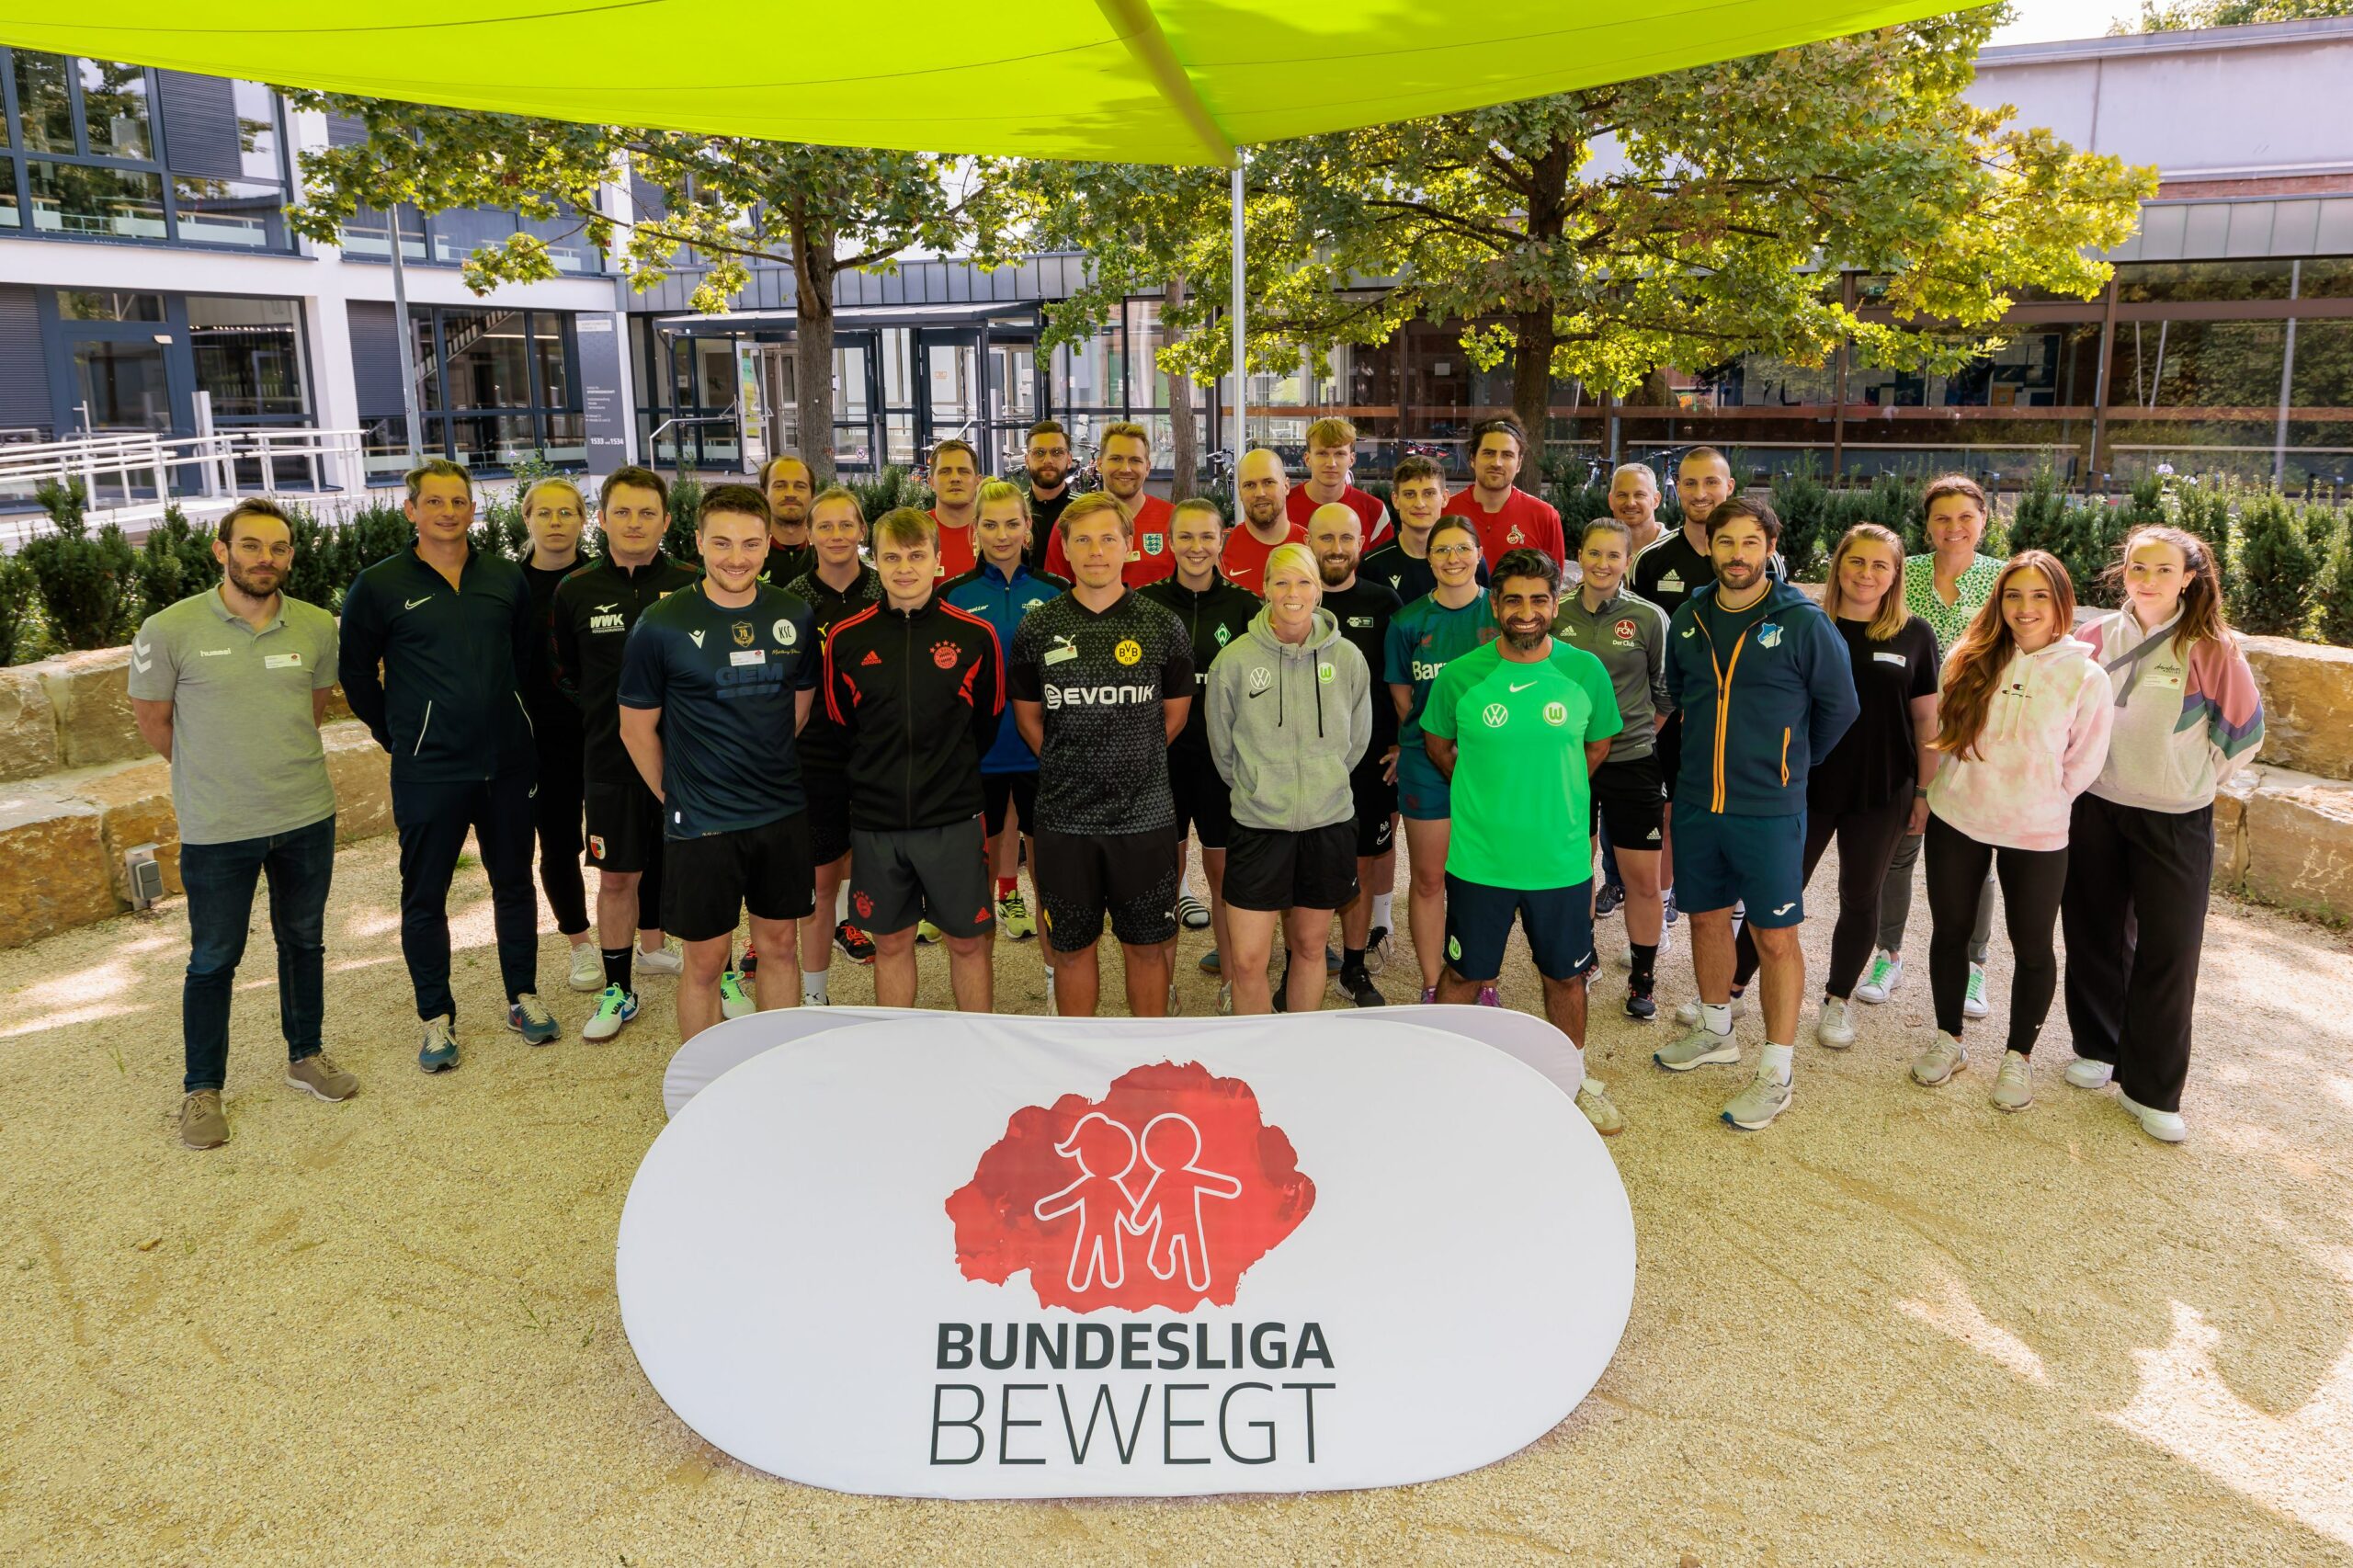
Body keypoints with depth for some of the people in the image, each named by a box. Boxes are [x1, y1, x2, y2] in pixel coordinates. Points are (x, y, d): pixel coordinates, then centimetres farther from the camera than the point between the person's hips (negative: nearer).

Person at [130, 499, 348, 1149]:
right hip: (216, 828, -3)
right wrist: (216, 775, 8)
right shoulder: (170, 630, -13)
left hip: (308, 818, 3)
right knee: (214, 959, 7)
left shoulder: (318, 627, -3)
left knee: (303, 942, 17)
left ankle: (307, 1056, 34)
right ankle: (201, 1089, 23)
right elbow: (152, 719, -1)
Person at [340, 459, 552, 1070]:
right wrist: (398, 735, 5)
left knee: (514, 883, 12)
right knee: (425, 895, 6)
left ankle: (523, 996, 26)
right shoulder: (378, 586, -3)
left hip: (506, 762, 3)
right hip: (428, 772, -3)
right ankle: (436, 1016, 19)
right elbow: (357, 674, 4)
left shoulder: (507, 579, 6)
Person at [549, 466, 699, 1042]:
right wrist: (606, 719, 7)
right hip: (612, 760, 1)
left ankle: (722, 977, 23)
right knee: (617, 876, 8)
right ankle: (618, 989, 24)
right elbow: (566, 674, 13)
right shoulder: (576, 592, 1)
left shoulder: (693, 586, -2)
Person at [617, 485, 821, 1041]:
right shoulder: (662, 625, -10)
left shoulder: (795, 616, 1)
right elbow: (637, 728, -1)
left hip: (784, 813, 4)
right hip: (701, 824, -4)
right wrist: (675, 796, 3)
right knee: (706, 960, 5)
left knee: (777, 946, 14)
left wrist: (773, 775, 14)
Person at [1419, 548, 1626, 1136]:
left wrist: (1552, 795, 10)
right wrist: (1487, 795, 9)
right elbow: (1437, 742, 10)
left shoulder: (1585, 671, -5)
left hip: (1561, 860, 1)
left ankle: (1574, 1081, 37)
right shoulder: (1459, 675, -7)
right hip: (1478, 860, -1)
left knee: (1565, 975, 16)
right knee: (1463, 973, 12)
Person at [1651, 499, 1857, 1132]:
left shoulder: (1803, 623, -10)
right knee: (1706, 918, 17)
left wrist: (1789, 765, 7)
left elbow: (1838, 708, -1)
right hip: (1697, 804, 5)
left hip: (1769, 811, -5)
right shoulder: (1689, 620, 4)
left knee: (1775, 937, 2)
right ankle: (1715, 1031, 38)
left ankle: (1775, 1073, 11)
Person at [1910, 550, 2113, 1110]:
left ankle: (2019, 1055, 28)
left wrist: (2035, 804, 6)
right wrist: (1967, 789, 9)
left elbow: (2082, 765, -2)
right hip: (1956, 821, 2)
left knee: (2032, 948, 9)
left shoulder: (2086, 678, -10)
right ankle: (1948, 1040, 32)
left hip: (2036, 834, -2)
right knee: (1949, 932, 14)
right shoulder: (1969, 659, -3)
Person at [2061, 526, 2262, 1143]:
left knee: (2169, 952, -1)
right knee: (2095, 937, 13)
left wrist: (2196, 780, 3)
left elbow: (2246, 729, 0)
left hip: (2176, 822, -2)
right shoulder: (2096, 639, -2)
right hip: (2095, 813, 3)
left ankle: (2151, 1089, 10)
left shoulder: (2210, 649, -9)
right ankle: (2097, 1047, 32)